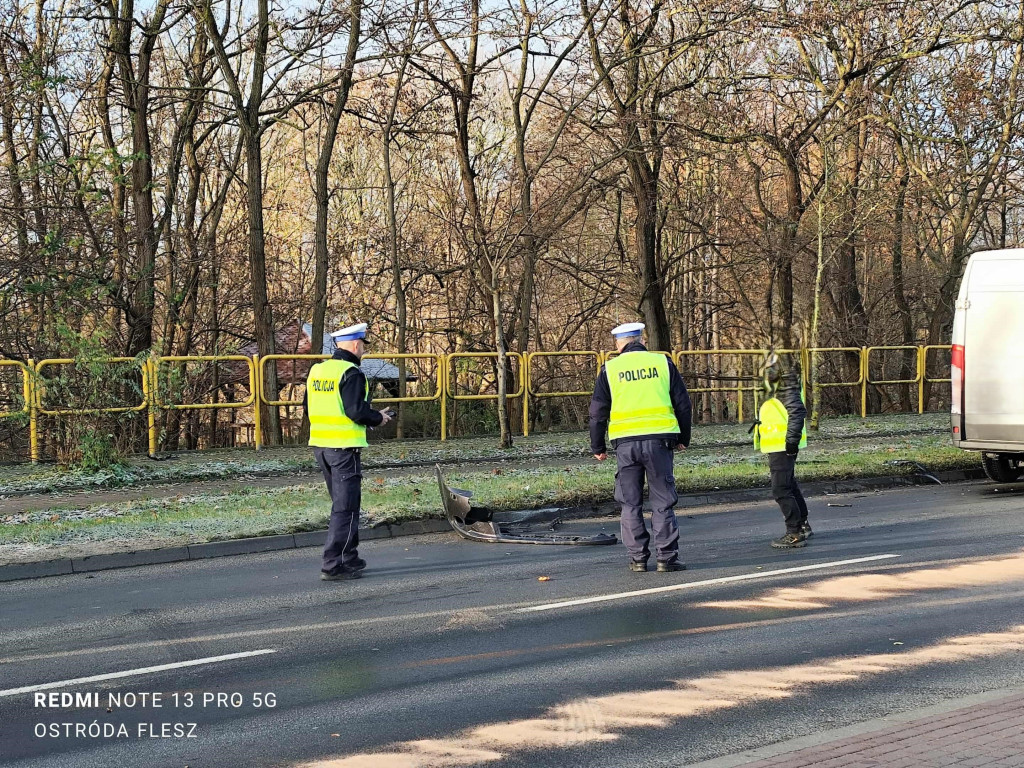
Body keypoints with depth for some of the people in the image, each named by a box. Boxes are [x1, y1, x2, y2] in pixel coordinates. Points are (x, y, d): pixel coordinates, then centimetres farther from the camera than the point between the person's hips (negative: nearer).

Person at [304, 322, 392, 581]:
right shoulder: (351, 374, -14)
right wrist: (378, 418, -3)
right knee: (346, 508, -3)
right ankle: (333, 566, -5)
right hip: (344, 447, -9)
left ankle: (348, 558, 26)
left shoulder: (317, 370, 11)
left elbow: (309, 408, 17)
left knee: (342, 503, 20)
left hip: (319, 444, 9)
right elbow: (357, 411, -20)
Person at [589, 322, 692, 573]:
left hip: (625, 443, 0)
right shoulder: (662, 363, 5)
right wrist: (683, 438, 18)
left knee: (630, 504, 8)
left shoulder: (610, 369, 4)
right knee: (663, 502, 4)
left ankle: (638, 558, 7)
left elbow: (598, 411, 6)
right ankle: (666, 557, 2)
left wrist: (597, 447, 15)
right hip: (659, 439, 0)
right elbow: (682, 403, 8)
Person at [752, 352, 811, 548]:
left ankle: (795, 533, -5)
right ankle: (803, 526, 36)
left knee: (781, 490, -9)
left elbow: (797, 412, -26)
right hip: (777, 448, 11)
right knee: (790, 486, 22)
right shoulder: (774, 391, 15)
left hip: (783, 448, -11)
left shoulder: (787, 390, -16)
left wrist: (792, 439, -28)